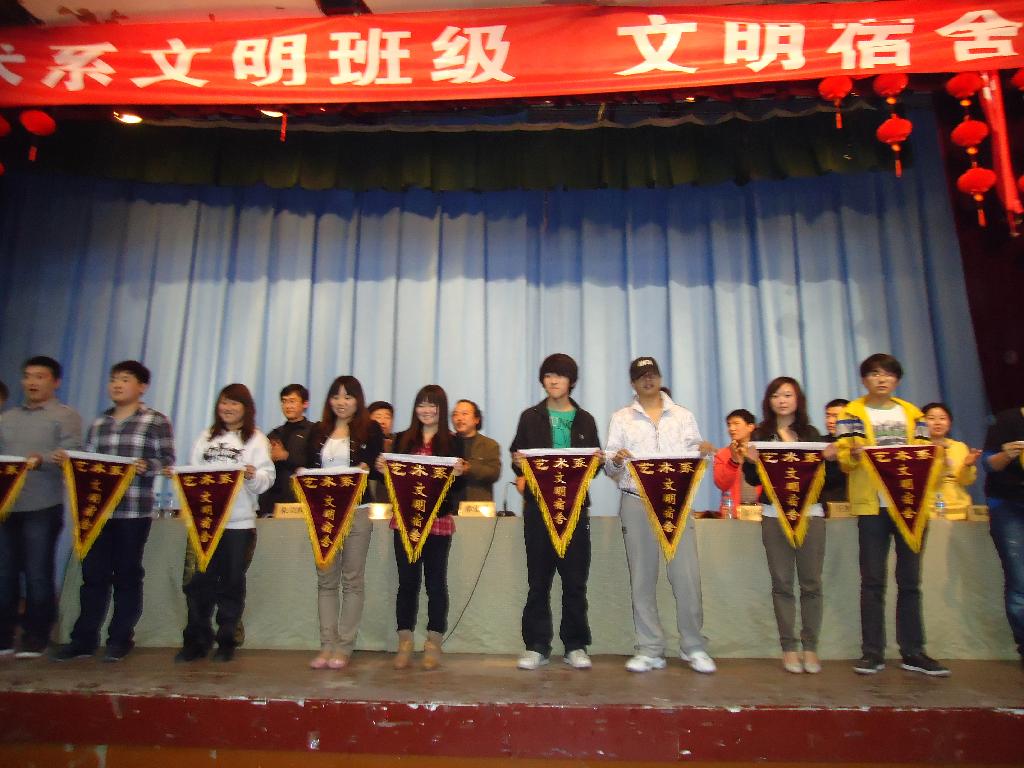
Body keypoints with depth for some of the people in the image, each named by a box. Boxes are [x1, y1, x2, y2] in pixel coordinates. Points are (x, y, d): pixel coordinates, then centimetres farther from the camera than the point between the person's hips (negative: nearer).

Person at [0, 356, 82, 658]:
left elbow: (72, 453, -10)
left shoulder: (65, 416, 2)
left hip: (42, 507, -5)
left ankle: (34, 639, 10)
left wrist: (41, 459, -27)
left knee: (38, 574, 0)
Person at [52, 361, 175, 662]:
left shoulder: (157, 422, -1)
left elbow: (167, 459, -7)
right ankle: (84, 638, 19)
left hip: (134, 512, -5)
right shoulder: (99, 424, 17)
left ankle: (120, 638, 16)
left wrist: (146, 465, -25)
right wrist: (69, 461, 0)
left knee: (127, 575, 5)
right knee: (93, 573, 8)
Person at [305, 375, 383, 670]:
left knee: (352, 580, 4)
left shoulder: (370, 429, 1)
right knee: (326, 579, 8)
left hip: (357, 511, -4)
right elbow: (309, 467, 14)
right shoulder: (319, 432, 13)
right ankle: (327, 645, 15)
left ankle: (344, 647, 11)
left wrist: (367, 469, -22)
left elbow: (377, 468, -1)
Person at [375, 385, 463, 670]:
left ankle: (434, 645, 17)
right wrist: (382, 468, -10)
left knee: (435, 581, 6)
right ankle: (404, 644, 18)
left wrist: (459, 473, -22)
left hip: (438, 520, -2)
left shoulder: (452, 442, 2)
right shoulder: (402, 439, 9)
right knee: (407, 581, 6)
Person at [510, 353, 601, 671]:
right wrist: (518, 462, -15)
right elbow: (517, 459, 7)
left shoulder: (585, 420, 11)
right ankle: (536, 647, 14)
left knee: (575, 580, 4)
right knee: (538, 579, 4)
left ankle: (575, 646, 17)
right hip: (538, 505, -1)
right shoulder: (530, 417, 8)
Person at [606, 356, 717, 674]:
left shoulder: (683, 415, 14)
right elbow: (610, 468, 5)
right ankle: (650, 650, 14)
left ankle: (693, 646, 15)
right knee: (642, 579, 4)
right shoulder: (621, 418, 11)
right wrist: (615, 460, -17)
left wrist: (703, 452, -11)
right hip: (636, 504, 0)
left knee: (687, 576, -2)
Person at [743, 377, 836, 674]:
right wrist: (750, 461, -16)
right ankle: (789, 647, 11)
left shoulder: (811, 434, 9)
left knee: (811, 583, 3)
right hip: (774, 514, -1)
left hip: (810, 513, 1)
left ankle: (810, 647, 14)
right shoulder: (761, 434, 6)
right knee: (782, 583, 2)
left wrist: (830, 459, -10)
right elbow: (753, 479, 2)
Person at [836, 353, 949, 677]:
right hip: (872, 504, -3)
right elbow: (845, 461, -1)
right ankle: (873, 652, 6)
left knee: (910, 580, 8)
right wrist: (853, 455, -22)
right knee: (873, 581, 0)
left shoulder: (911, 413, 15)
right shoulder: (853, 413, 4)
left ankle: (912, 651, 17)